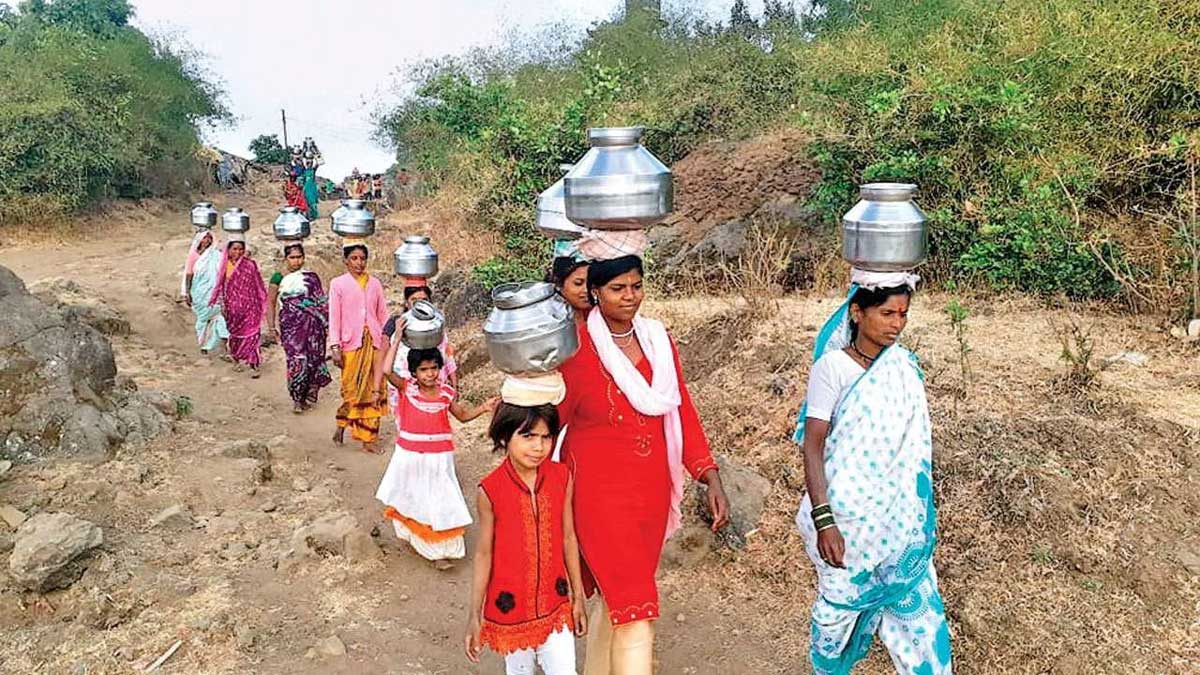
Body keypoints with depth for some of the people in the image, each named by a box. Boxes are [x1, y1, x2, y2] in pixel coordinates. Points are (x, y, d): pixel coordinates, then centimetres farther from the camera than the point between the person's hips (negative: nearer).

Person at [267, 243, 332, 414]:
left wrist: (326, 324, 8)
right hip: (291, 326, -2)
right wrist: (272, 327, 2)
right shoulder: (279, 278, 3)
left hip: (312, 325, 2)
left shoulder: (311, 277, 7)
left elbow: (321, 302, 11)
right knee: (297, 359, -10)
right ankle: (297, 398, 4)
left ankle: (310, 395, 18)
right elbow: (270, 302, 6)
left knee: (313, 358, 0)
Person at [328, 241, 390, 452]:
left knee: (373, 391, 2)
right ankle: (342, 423, 26)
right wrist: (335, 347, -7)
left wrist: (386, 342, 8)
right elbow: (334, 317, -1)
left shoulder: (374, 283, 9)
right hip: (351, 343, -3)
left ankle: (368, 439, 10)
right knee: (352, 389, 0)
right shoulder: (338, 284, 1)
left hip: (374, 342, 3)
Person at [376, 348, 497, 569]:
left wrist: (483, 408, -7)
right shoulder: (406, 388, -10)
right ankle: (414, 537, 40)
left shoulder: (446, 393, -4)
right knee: (412, 497, 17)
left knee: (439, 499, 4)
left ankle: (440, 551, 16)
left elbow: (462, 415, 10)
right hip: (410, 457, -1)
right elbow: (387, 370, -27)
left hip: (438, 458, 1)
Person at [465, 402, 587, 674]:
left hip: (555, 603, 2)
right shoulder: (490, 491, -15)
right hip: (509, 608, -1)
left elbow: (568, 537, 2)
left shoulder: (562, 478, -8)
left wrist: (578, 596, 8)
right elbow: (484, 554, -6)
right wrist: (474, 615, -2)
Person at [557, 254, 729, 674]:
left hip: (653, 490, 5)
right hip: (601, 493, -5)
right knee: (636, 613, -9)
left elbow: (681, 412, 7)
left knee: (615, 600, 18)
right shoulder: (577, 349, -12)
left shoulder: (658, 340, 4)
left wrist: (711, 479, 1)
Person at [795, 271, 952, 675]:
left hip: (897, 514, 4)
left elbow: (913, 444, 10)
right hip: (846, 511, -4)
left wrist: (919, 512, 15)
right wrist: (823, 520, -22)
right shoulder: (832, 365, -14)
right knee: (840, 601, 13)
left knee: (917, 601, 6)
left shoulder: (904, 367, 1)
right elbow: (813, 444, -16)